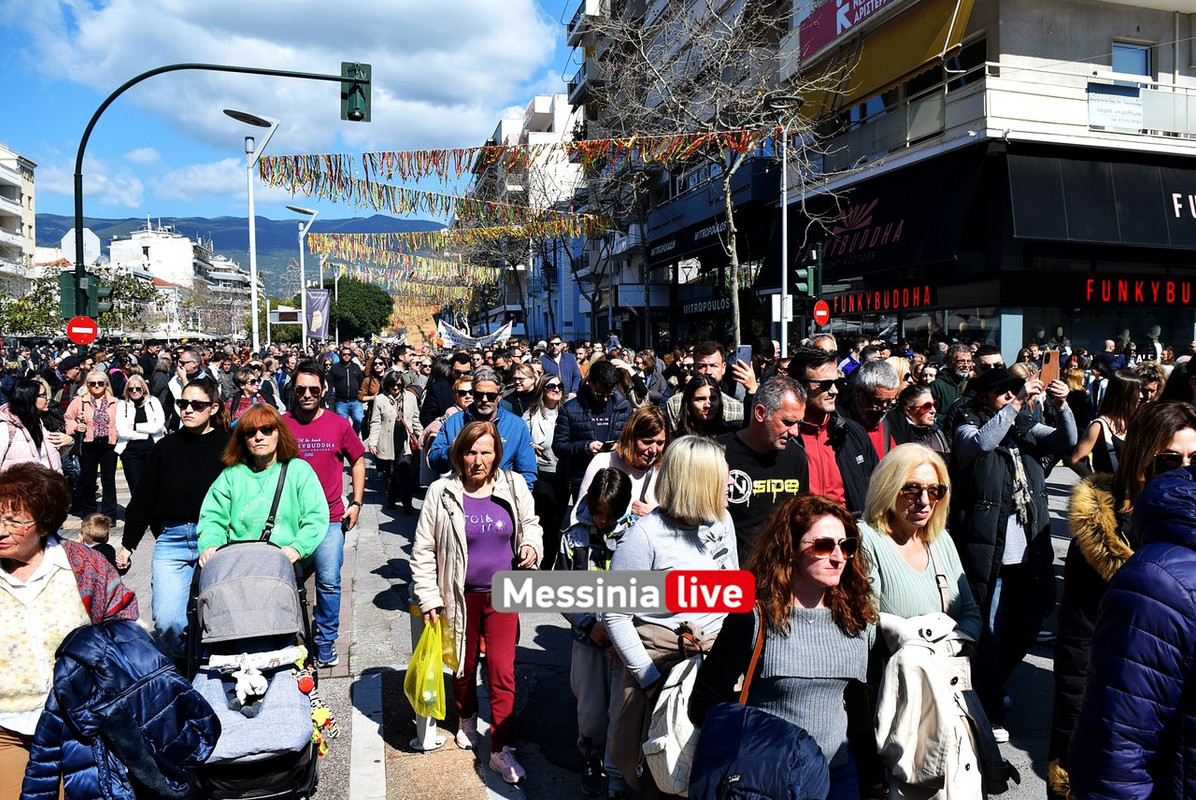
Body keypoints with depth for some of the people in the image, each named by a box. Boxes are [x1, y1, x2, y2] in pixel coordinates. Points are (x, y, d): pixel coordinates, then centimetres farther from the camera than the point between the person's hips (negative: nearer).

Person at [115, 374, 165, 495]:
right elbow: (122, 431, -6)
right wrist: (148, 432, -8)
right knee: (136, 489, 3)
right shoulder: (122, 405, 6)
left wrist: (135, 427, -6)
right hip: (130, 451, 1)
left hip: (153, 449, 0)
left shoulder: (153, 401, 7)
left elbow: (159, 425, -6)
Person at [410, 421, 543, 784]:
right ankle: (466, 720, 48)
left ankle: (501, 749, 13)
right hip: (461, 597, 0)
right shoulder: (441, 493, -10)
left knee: (502, 671, 0)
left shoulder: (514, 486, -6)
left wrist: (531, 544, -10)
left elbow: (530, 522, 12)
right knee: (464, 665, 19)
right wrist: (429, 598, -5)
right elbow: (423, 550, -4)